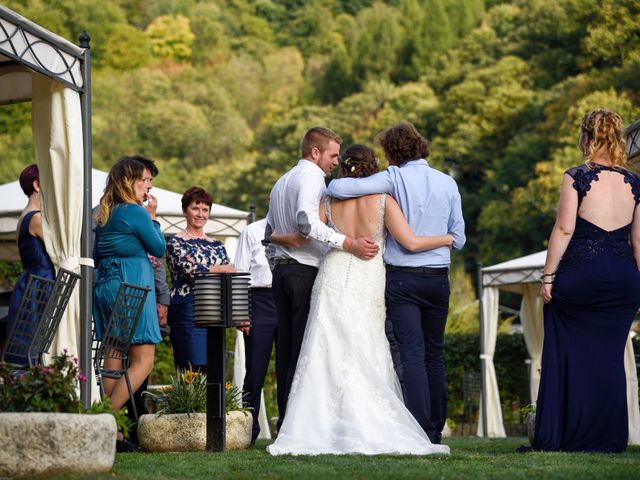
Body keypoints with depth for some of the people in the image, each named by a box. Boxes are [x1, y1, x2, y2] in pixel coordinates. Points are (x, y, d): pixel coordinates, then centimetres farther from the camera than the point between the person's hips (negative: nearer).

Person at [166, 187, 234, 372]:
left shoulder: (217, 246, 18)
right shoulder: (176, 243, 1)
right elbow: (192, 273, -14)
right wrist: (220, 269, -1)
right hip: (187, 313, -6)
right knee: (193, 371, -12)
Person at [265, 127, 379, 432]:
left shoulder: (281, 183, 22)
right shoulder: (312, 176, -8)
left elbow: (269, 233, 25)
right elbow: (307, 221, -25)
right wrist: (349, 244, -28)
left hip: (281, 269, 9)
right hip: (307, 272, -9)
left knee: (287, 349, 8)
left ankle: (284, 419, 8)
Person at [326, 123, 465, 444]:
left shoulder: (394, 179, -7)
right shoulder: (447, 183, 6)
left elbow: (338, 188, -12)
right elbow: (458, 238, 9)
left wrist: (333, 186, 11)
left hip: (402, 277, -4)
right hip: (438, 277, 4)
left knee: (411, 354, -6)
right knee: (434, 354, 12)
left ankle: (421, 429, -14)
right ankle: (436, 429, 15)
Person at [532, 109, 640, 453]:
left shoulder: (576, 177, -5)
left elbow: (564, 229, -10)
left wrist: (548, 276, -6)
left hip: (580, 272, -3)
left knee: (567, 356, 5)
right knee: (610, 358, 9)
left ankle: (554, 437, 7)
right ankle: (607, 437, 9)